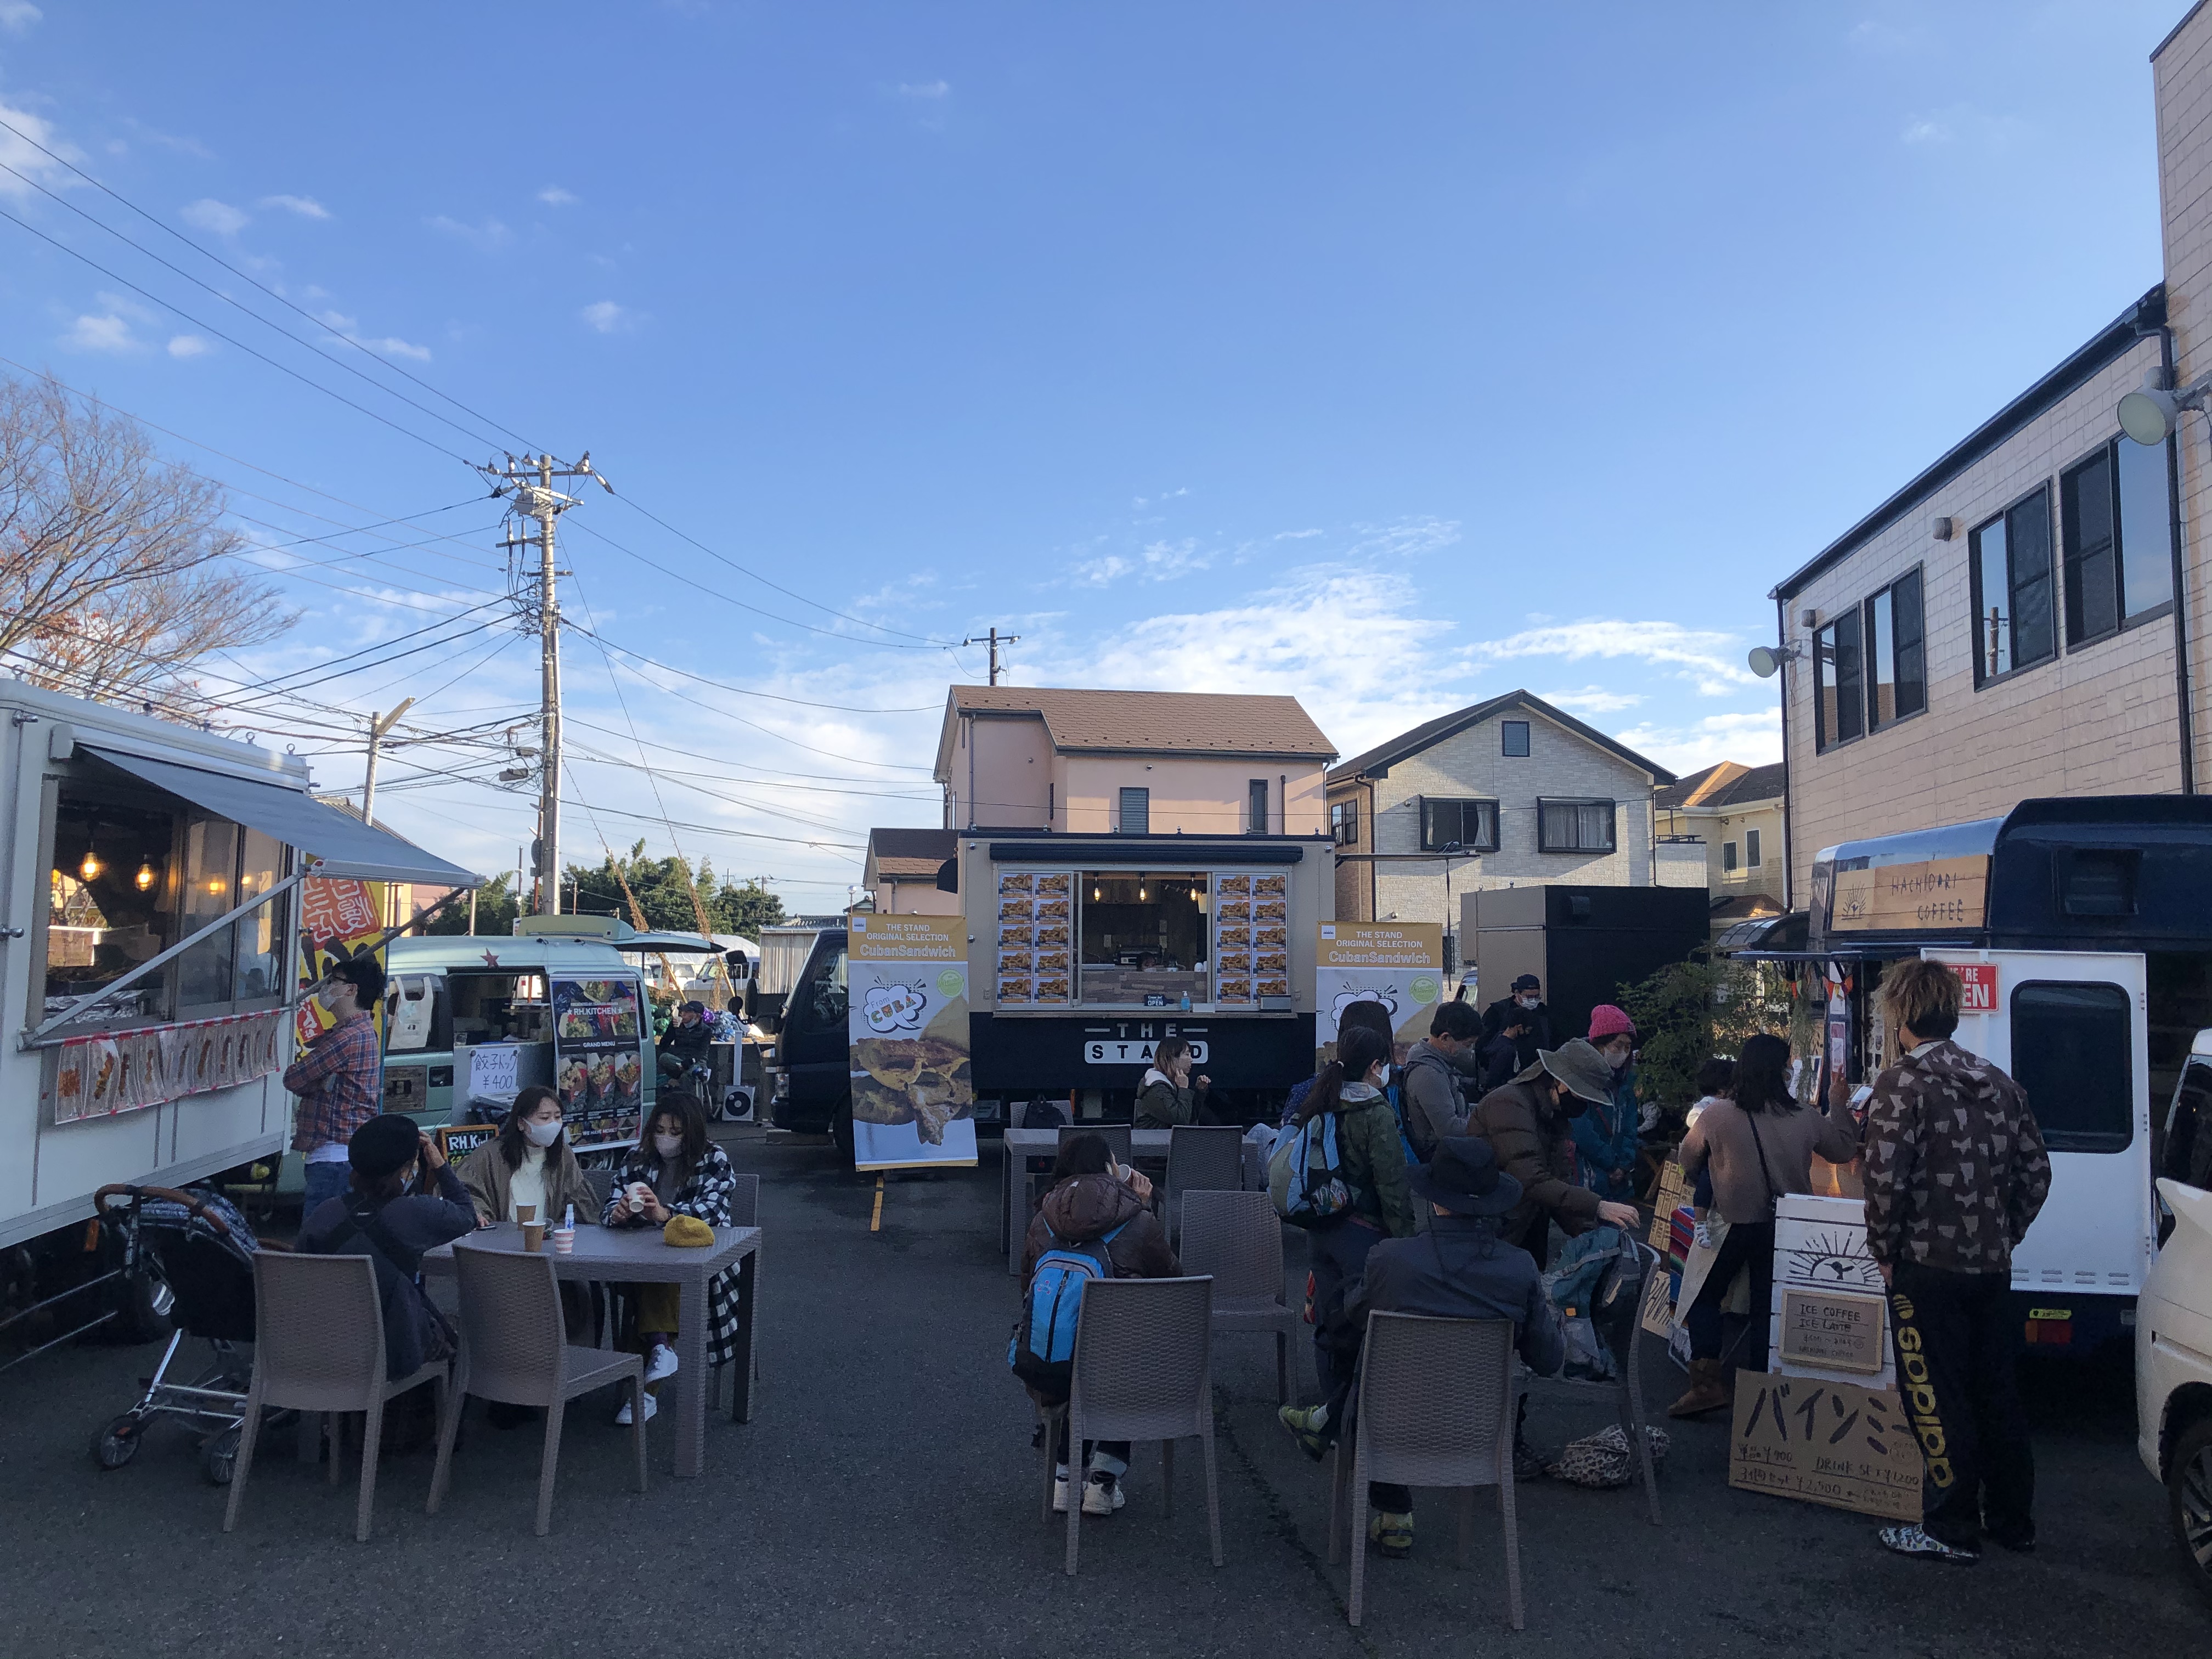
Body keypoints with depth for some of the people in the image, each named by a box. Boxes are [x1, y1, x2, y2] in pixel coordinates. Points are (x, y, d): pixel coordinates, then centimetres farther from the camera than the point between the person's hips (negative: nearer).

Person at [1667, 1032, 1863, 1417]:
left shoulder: (1716, 1115, -13)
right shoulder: (1805, 1120, -7)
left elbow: (1689, 1160, 3)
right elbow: (1844, 1150, 11)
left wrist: (1694, 1179, 25)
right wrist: (1839, 1107, 22)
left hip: (1733, 1224, -2)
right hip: (1786, 1228, 2)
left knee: (1704, 1298, 12)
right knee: (1766, 1306, 13)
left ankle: (1708, 1382, 1)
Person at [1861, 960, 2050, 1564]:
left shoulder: (1902, 1084, -14)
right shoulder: (1999, 1083, 8)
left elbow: (1886, 1179, -20)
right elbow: (2035, 1171, 10)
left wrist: (1885, 1252, -7)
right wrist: (2003, 1237, 17)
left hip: (1927, 1266, -7)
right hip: (1992, 1266, 7)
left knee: (1937, 1399, 2)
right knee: (1994, 1390, 18)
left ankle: (1952, 1529, 10)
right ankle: (2013, 1519, 28)